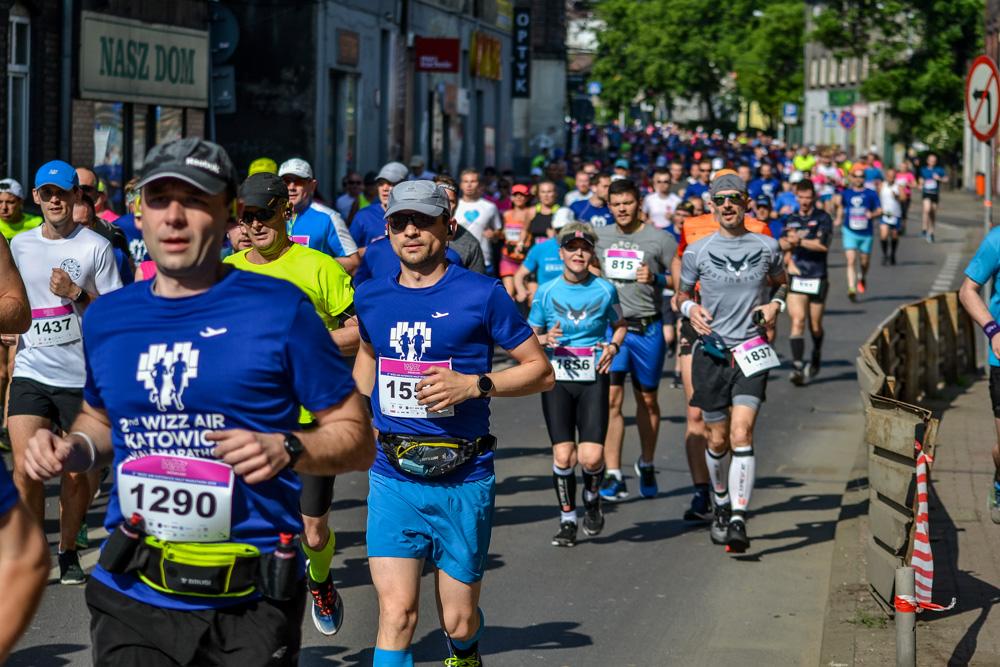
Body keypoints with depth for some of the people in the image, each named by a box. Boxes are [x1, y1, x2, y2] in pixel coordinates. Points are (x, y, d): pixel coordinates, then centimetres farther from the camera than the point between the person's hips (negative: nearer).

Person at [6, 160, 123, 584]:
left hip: (81, 375, -2)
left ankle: (68, 550, 23)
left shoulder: (96, 247, -2)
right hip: (30, 371, 2)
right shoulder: (19, 245, 9)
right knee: (25, 468, -10)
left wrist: (76, 294, -15)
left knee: (76, 472, 5)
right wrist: (7, 327, 4)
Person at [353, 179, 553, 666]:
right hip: (392, 476, 2)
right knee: (396, 612, -12)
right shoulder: (371, 297, 7)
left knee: (458, 622, 10)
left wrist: (473, 385, -15)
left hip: (464, 479, -2)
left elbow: (541, 371, -1)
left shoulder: (482, 295, -5)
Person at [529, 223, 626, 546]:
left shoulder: (605, 290, 2)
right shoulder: (547, 292, 2)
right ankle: (567, 520, 12)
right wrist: (546, 339, -11)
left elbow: (620, 325, 18)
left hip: (593, 378, 0)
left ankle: (592, 498, 22)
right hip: (557, 380, 1)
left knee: (591, 457, -11)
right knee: (563, 456, -6)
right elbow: (530, 336, 11)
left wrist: (613, 346, -2)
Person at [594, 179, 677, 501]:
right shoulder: (599, 237, 9)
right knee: (611, 399, -9)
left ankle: (646, 465, 29)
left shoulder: (660, 239, -1)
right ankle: (612, 475, -8)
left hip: (647, 329, -1)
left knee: (647, 400, 10)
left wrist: (656, 278, -16)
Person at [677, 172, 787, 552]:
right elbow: (682, 293, 13)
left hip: (751, 351, -1)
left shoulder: (766, 247, 4)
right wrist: (690, 309, -10)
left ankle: (738, 522, -18)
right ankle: (721, 503, 35)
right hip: (711, 351, 1)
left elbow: (780, 282, 22)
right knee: (717, 439, 9)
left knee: (741, 433, -16)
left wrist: (775, 304, 0)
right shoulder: (697, 251, 1)